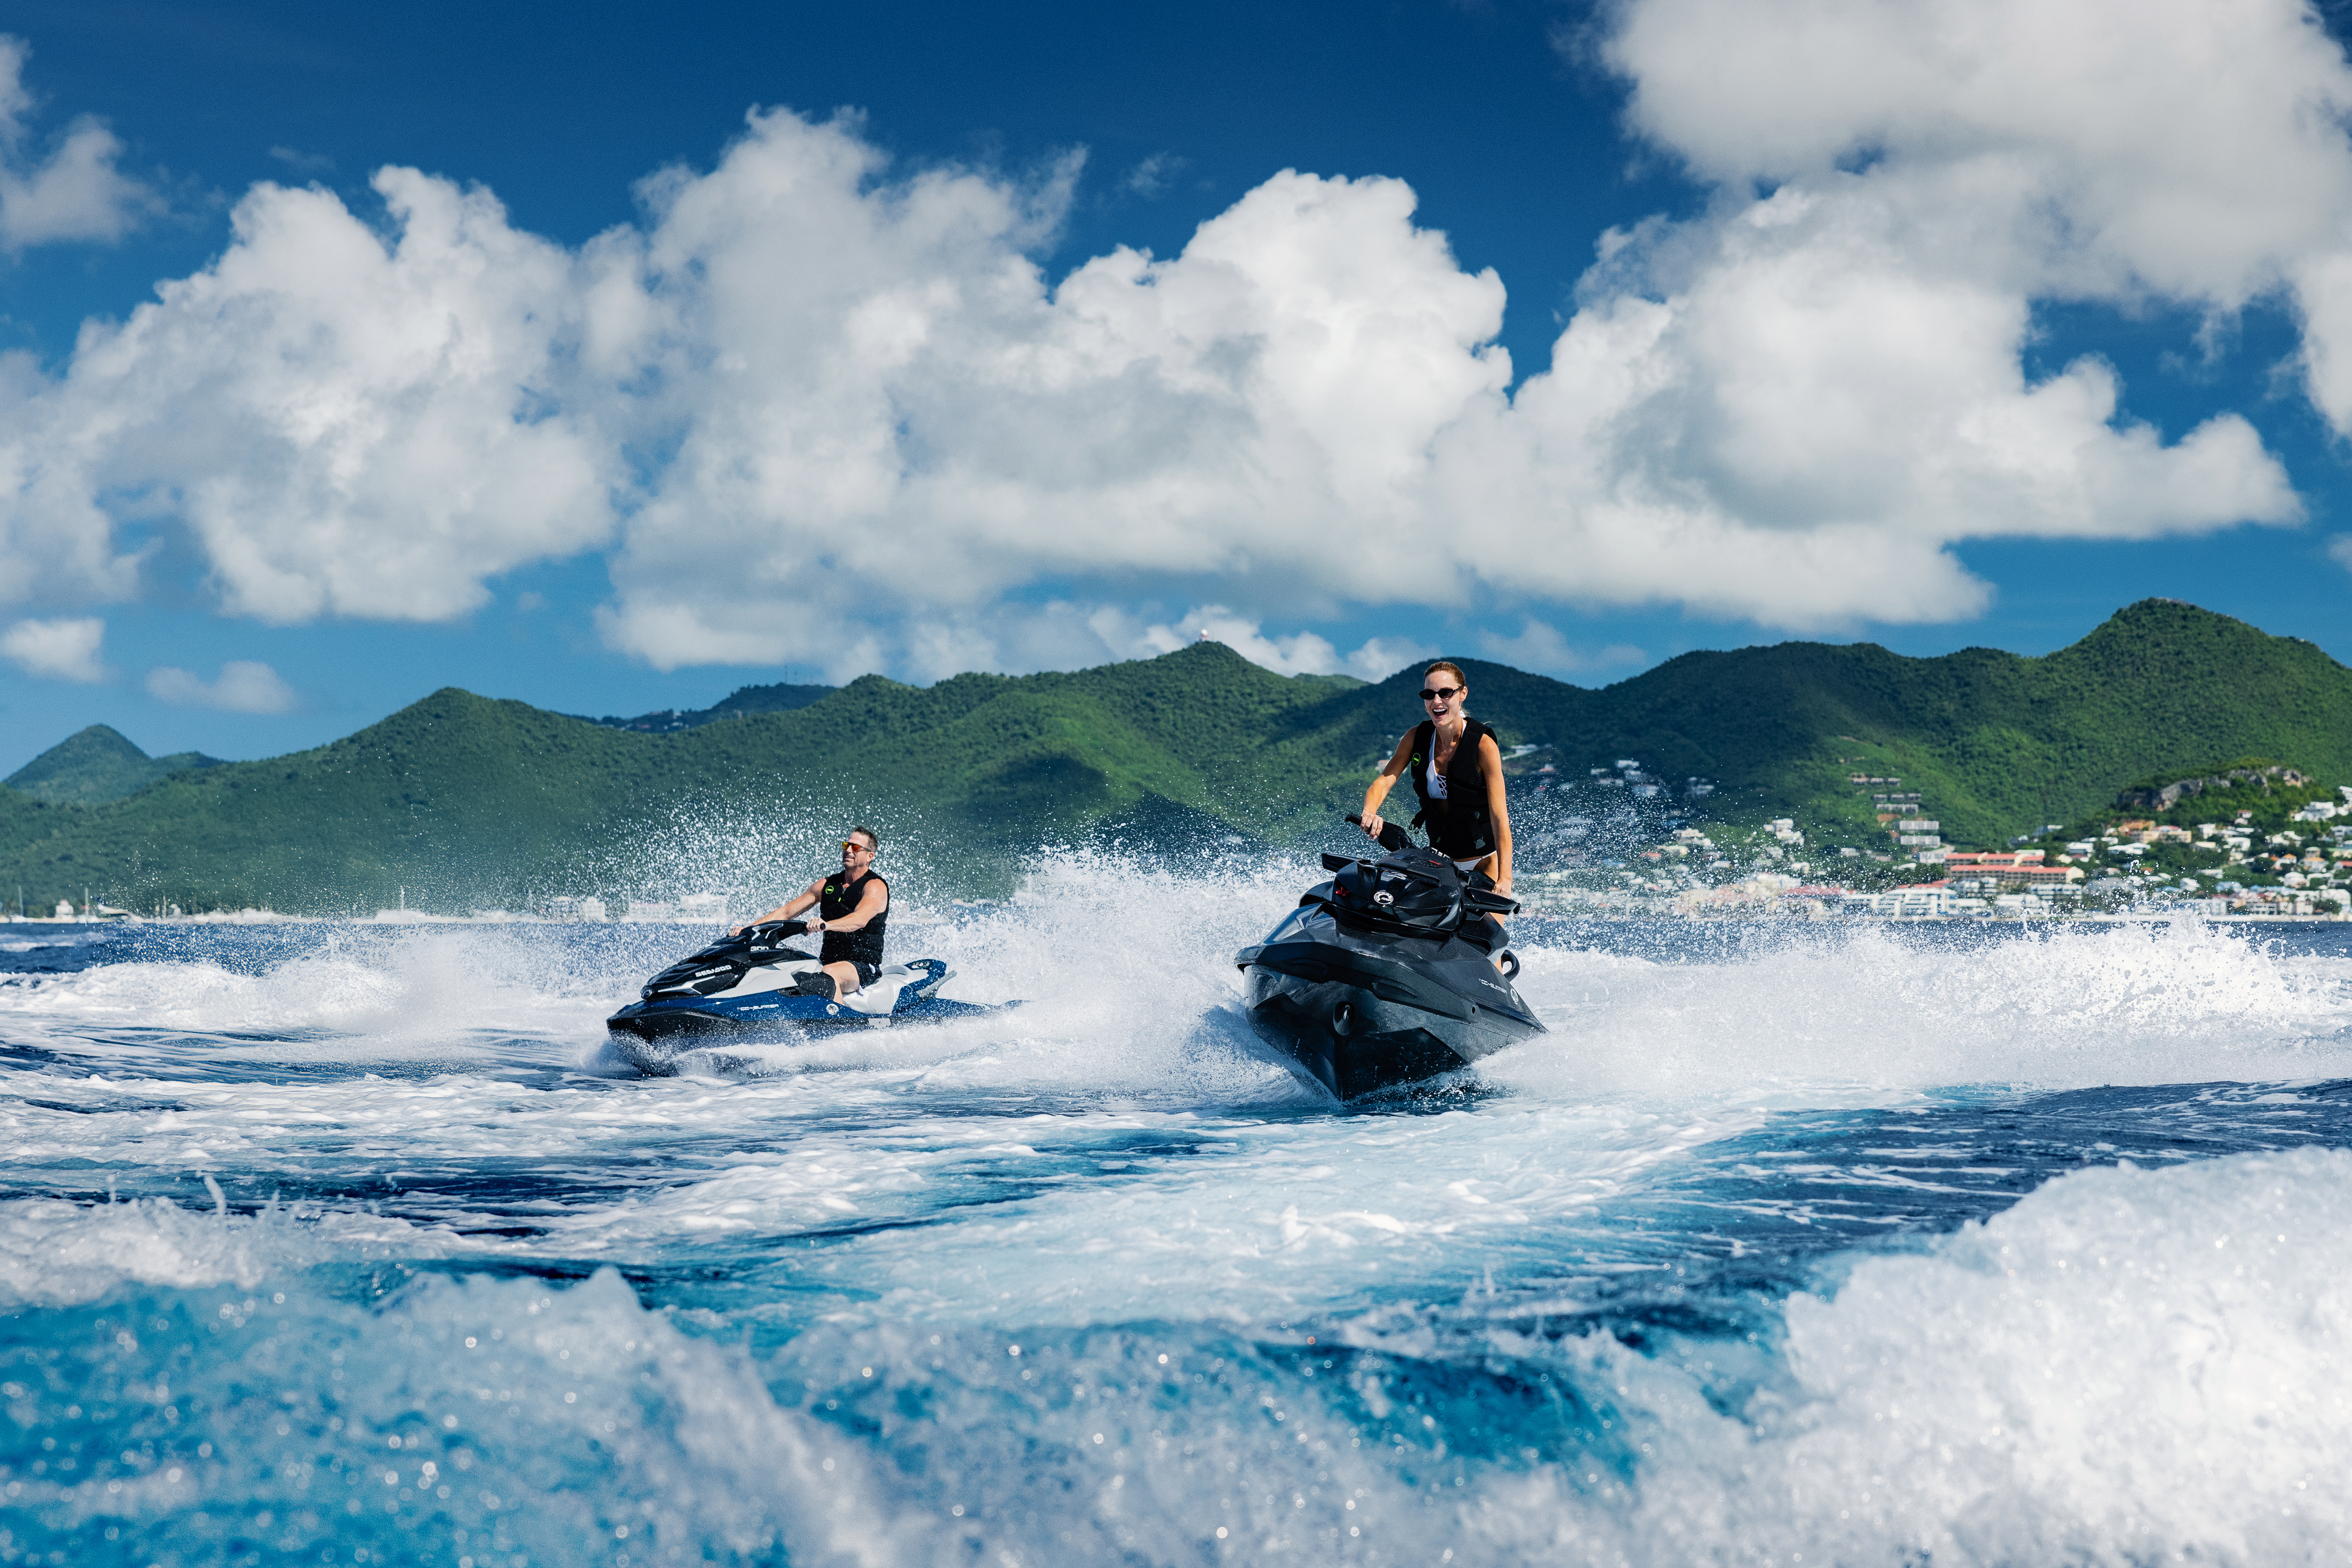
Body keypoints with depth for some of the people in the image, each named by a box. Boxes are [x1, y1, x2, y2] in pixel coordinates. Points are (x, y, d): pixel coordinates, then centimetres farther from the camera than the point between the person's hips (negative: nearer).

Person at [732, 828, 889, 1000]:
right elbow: (785, 912, 12)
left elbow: (861, 919, -27)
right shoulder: (827, 884, 15)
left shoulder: (875, 887, -6)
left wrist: (826, 925, -47)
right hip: (827, 961, 7)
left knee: (828, 975, -38)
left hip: (863, 966, -7)